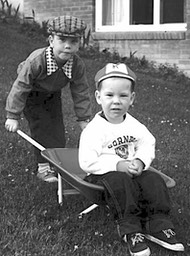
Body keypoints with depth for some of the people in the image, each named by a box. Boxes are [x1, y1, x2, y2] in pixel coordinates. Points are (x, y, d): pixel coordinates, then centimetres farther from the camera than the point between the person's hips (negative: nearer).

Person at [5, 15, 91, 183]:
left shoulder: (78, 65, -27)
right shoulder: (36, 61, -39)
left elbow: (81, 93, -13)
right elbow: (20, 87, -29)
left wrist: (84, 119, -9)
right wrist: (13, 116, -25)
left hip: (52, 95, 4)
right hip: (31, 95, -4)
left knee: (57, 128, 3)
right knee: (41, 127, -11)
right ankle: (43, 168, 0)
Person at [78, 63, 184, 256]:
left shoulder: (134, 125, 3)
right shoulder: (94, 129, -16)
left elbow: (147, 144, 8)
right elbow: (88, 162, -22)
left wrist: (140, 161, -14)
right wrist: (117, 165, -26)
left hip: (132, 172, 6)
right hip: (103, 175, -5)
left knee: (154, 180, -16)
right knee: (122, 183, -34)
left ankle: (158, 226, -8)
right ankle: (130, 231, -21)